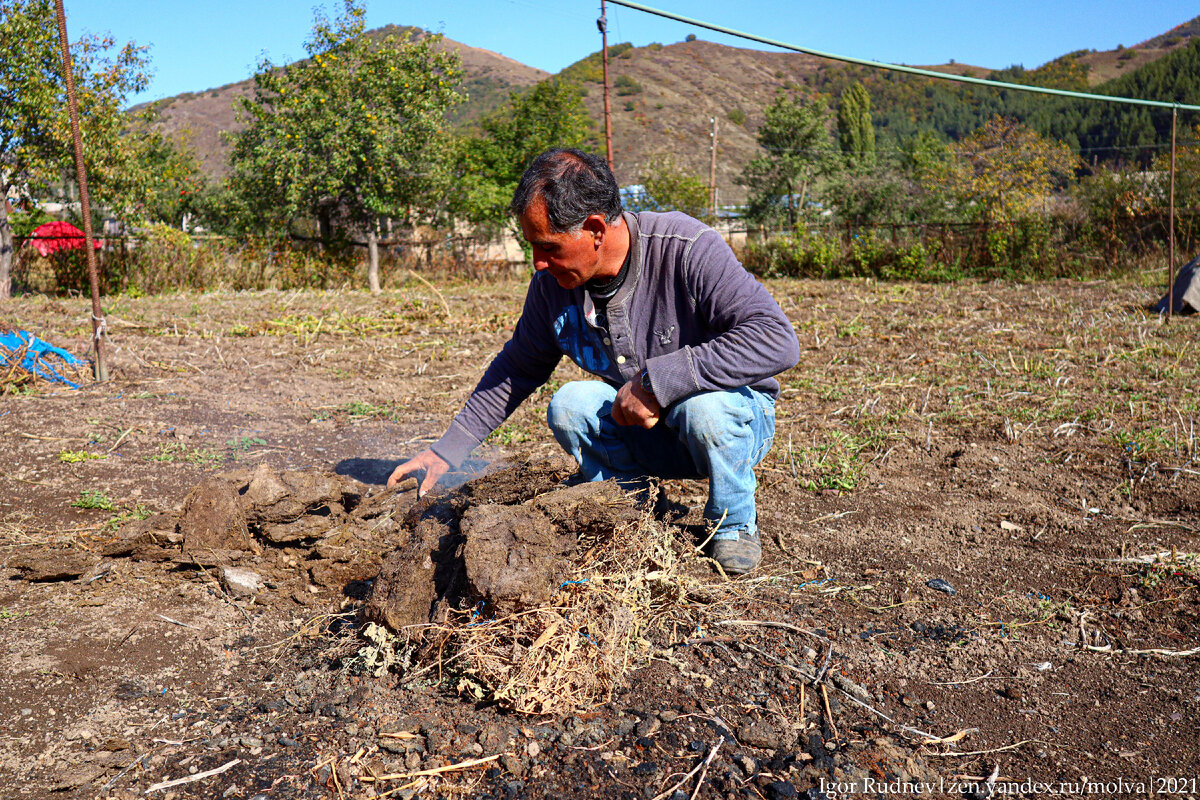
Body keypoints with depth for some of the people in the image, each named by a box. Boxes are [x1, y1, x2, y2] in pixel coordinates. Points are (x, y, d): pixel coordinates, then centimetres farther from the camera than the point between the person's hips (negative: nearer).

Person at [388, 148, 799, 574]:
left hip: (735, 419, -4)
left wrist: (656, 380, -36)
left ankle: (734, 525, -6)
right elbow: (516, 368, 9)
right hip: (646, 435, 4)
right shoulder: (552, 283, -7)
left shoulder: (686, 250, -25)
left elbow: (778, 339, -34)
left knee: (702, 407, -36)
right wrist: (446, 450, 6)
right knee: (569, 404, -22)